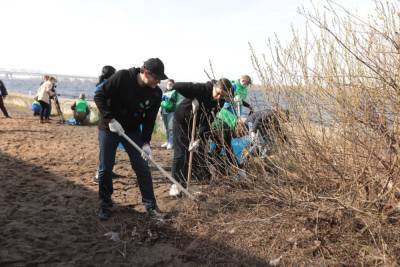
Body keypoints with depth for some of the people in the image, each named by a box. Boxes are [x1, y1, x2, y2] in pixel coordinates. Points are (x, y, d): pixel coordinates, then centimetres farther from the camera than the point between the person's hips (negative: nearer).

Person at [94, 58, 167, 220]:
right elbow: (99, 96, -17)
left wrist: (145, 142, -16)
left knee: (143, 168, 1)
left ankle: (150, 204, 15)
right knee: (105, 169, 4)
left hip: (133, 131, 3)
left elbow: (149, 120, -6)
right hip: (108, 128, -2)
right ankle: (105, 204, 22)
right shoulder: (122, 77, -22)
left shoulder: (156, 93, -12)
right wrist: (110, 119, -25)